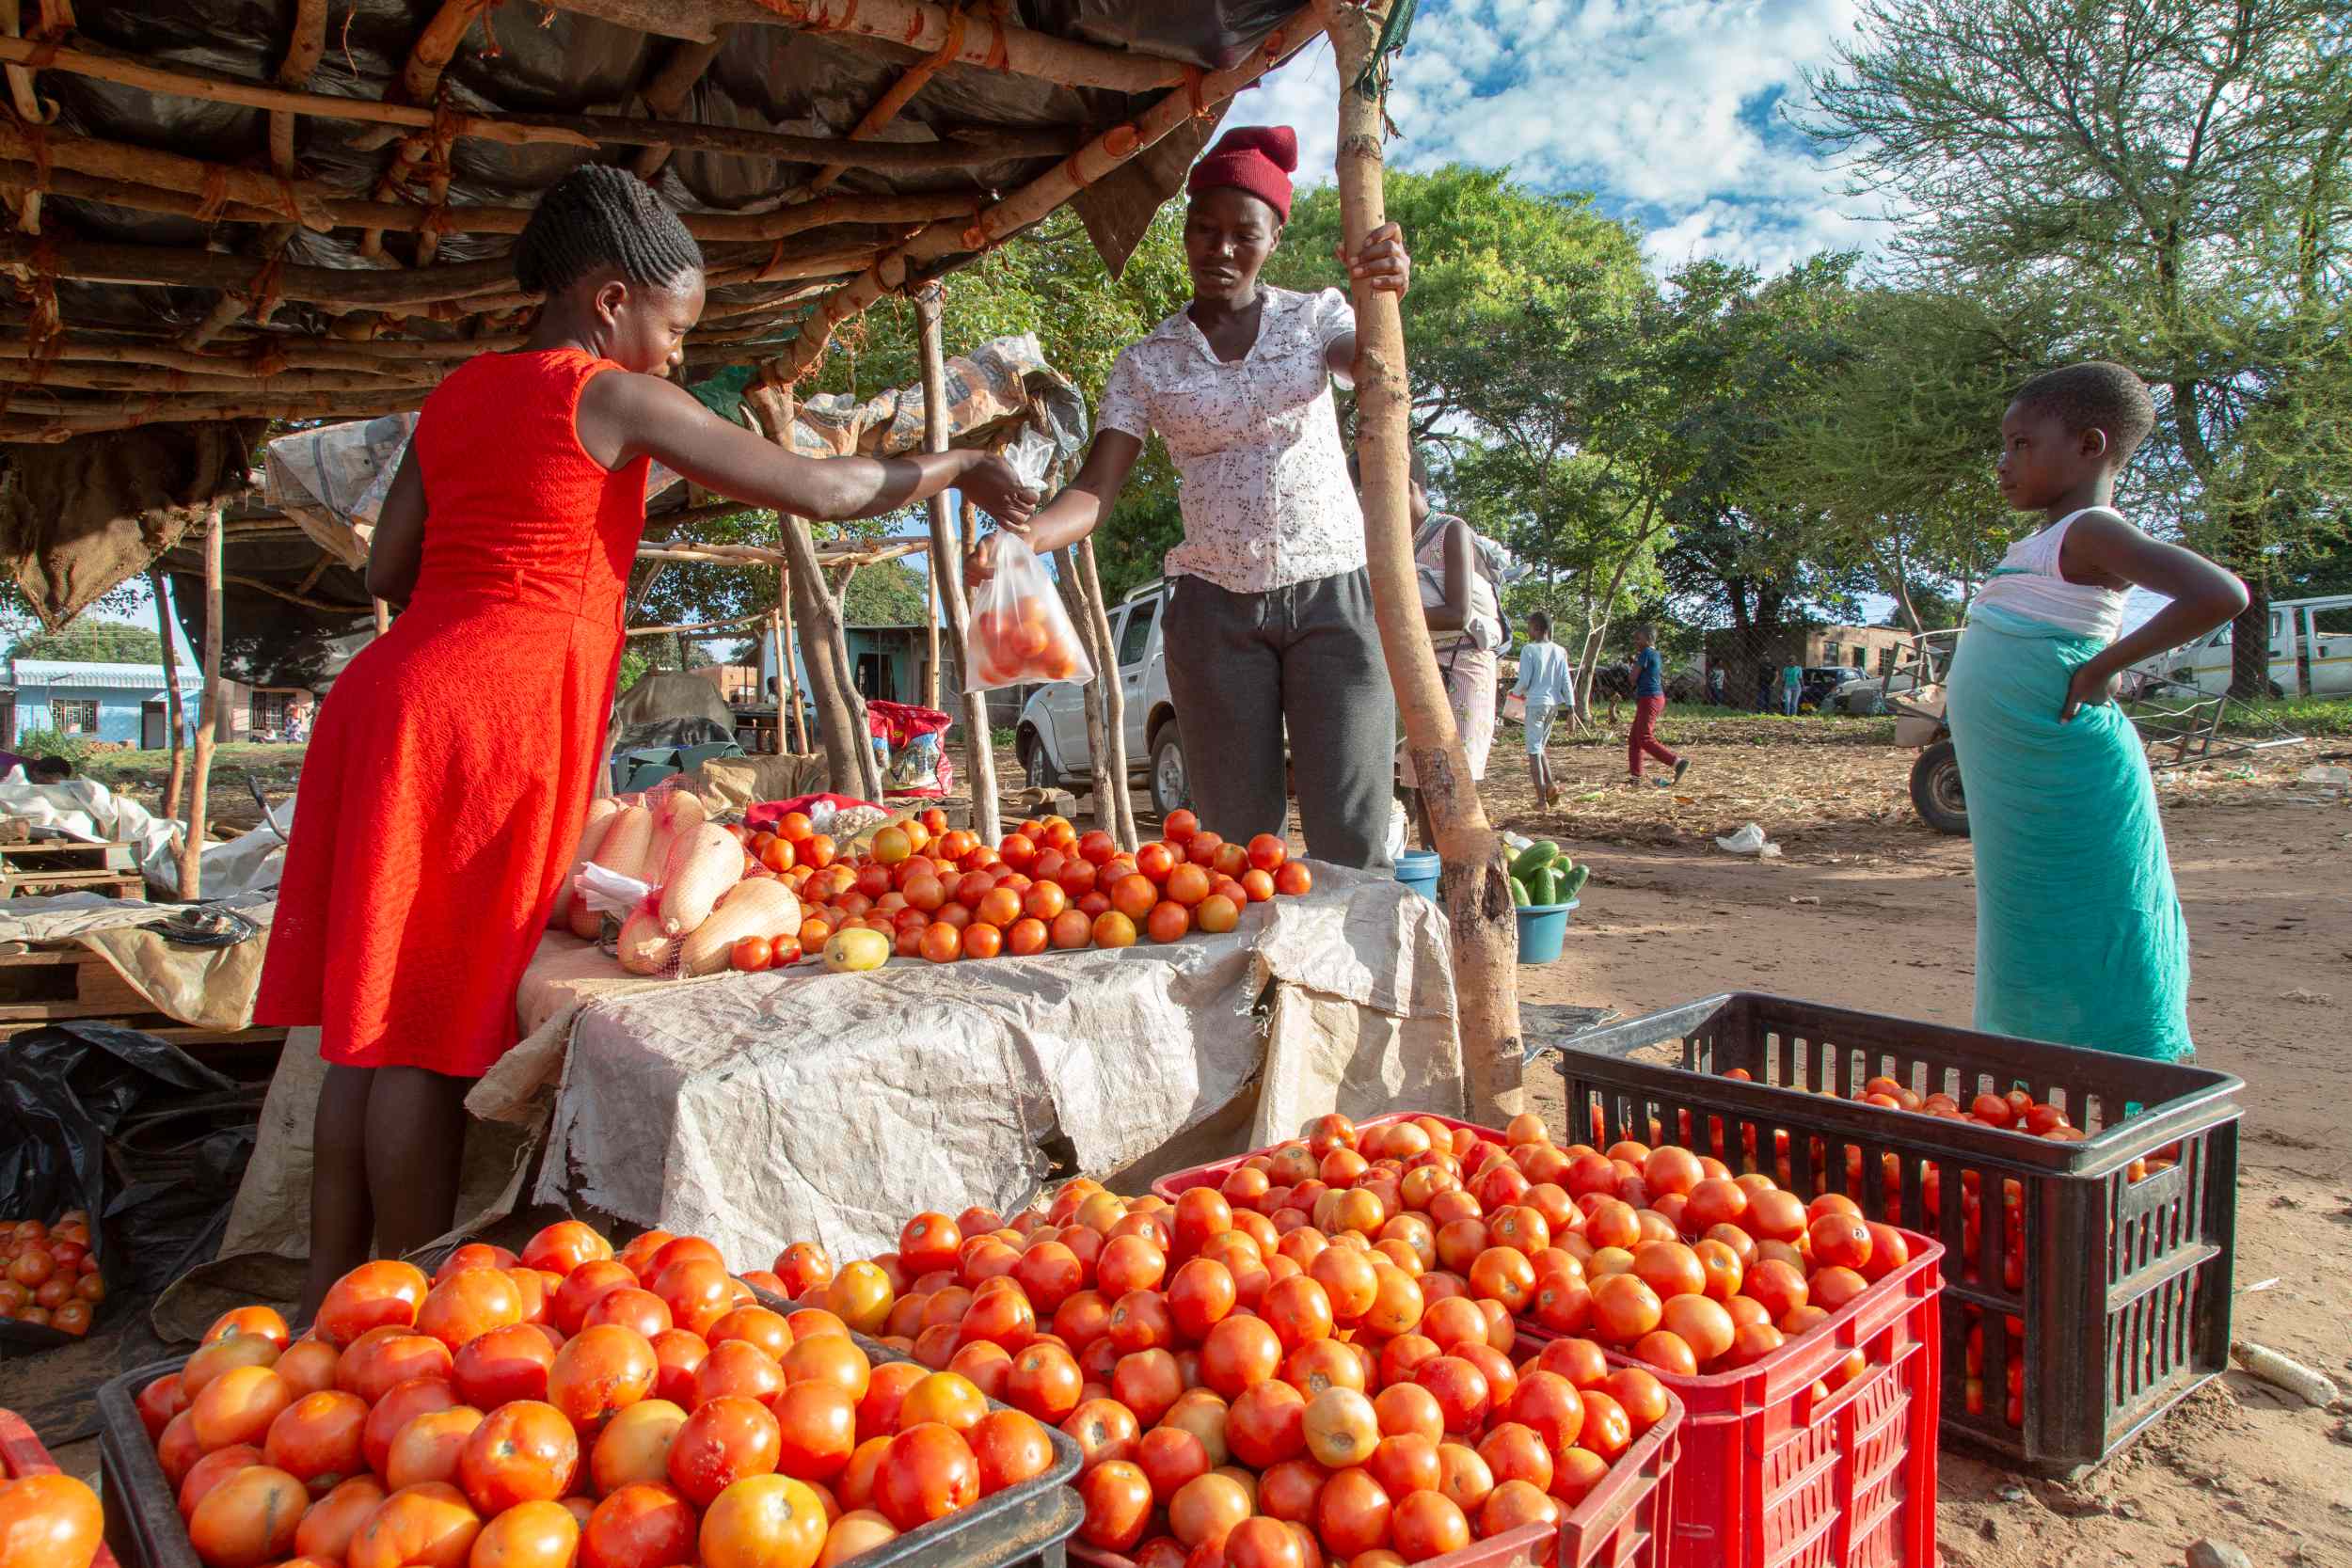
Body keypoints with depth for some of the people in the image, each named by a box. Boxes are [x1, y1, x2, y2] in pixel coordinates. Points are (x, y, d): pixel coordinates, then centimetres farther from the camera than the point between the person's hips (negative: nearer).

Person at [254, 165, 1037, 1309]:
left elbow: (389, 570, 16)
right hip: (492, 707, -8)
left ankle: (331, 1299, 20)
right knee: (431, 1027, -3)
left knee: (373, 1019, 11)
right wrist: (956, 466, 7)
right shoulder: (615, 399, -4)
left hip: (391, 688, 8)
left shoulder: (460, 393, 18)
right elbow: (817, 490, -6)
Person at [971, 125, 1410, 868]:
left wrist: (1384, 300, -37)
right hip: (1217, 609, 1)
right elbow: (1095, 490, -5)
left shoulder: (1314, 316, 6)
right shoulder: (1146, 362, 5)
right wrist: (1018, 539, -26)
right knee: (1238, 844, 2)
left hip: (1334, 593, 0)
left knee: (1350, 845, -6)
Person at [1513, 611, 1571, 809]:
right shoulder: (1559, 651, 6)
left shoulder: (1529, 650, -9)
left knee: (1534, 751, 0)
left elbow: (1524, 681, -12)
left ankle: (1542, 799, -4)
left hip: (1536, 703, -6)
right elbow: (1566, 682, 4)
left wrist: (1516, 692, 10)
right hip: (1554, 703, 6)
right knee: (1541, 747, 22)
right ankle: (1550, 784, 4)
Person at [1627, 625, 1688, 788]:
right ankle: (1635, 776, 15)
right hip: (1657, 697, 10)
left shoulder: (1646, 653, -13)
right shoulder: (1656, 654, 15)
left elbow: (1633, 678, -12)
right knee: (1634, 738, 13)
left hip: (1649, 699, -10)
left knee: (1645, 739, -11)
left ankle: (1679, 762, -18)